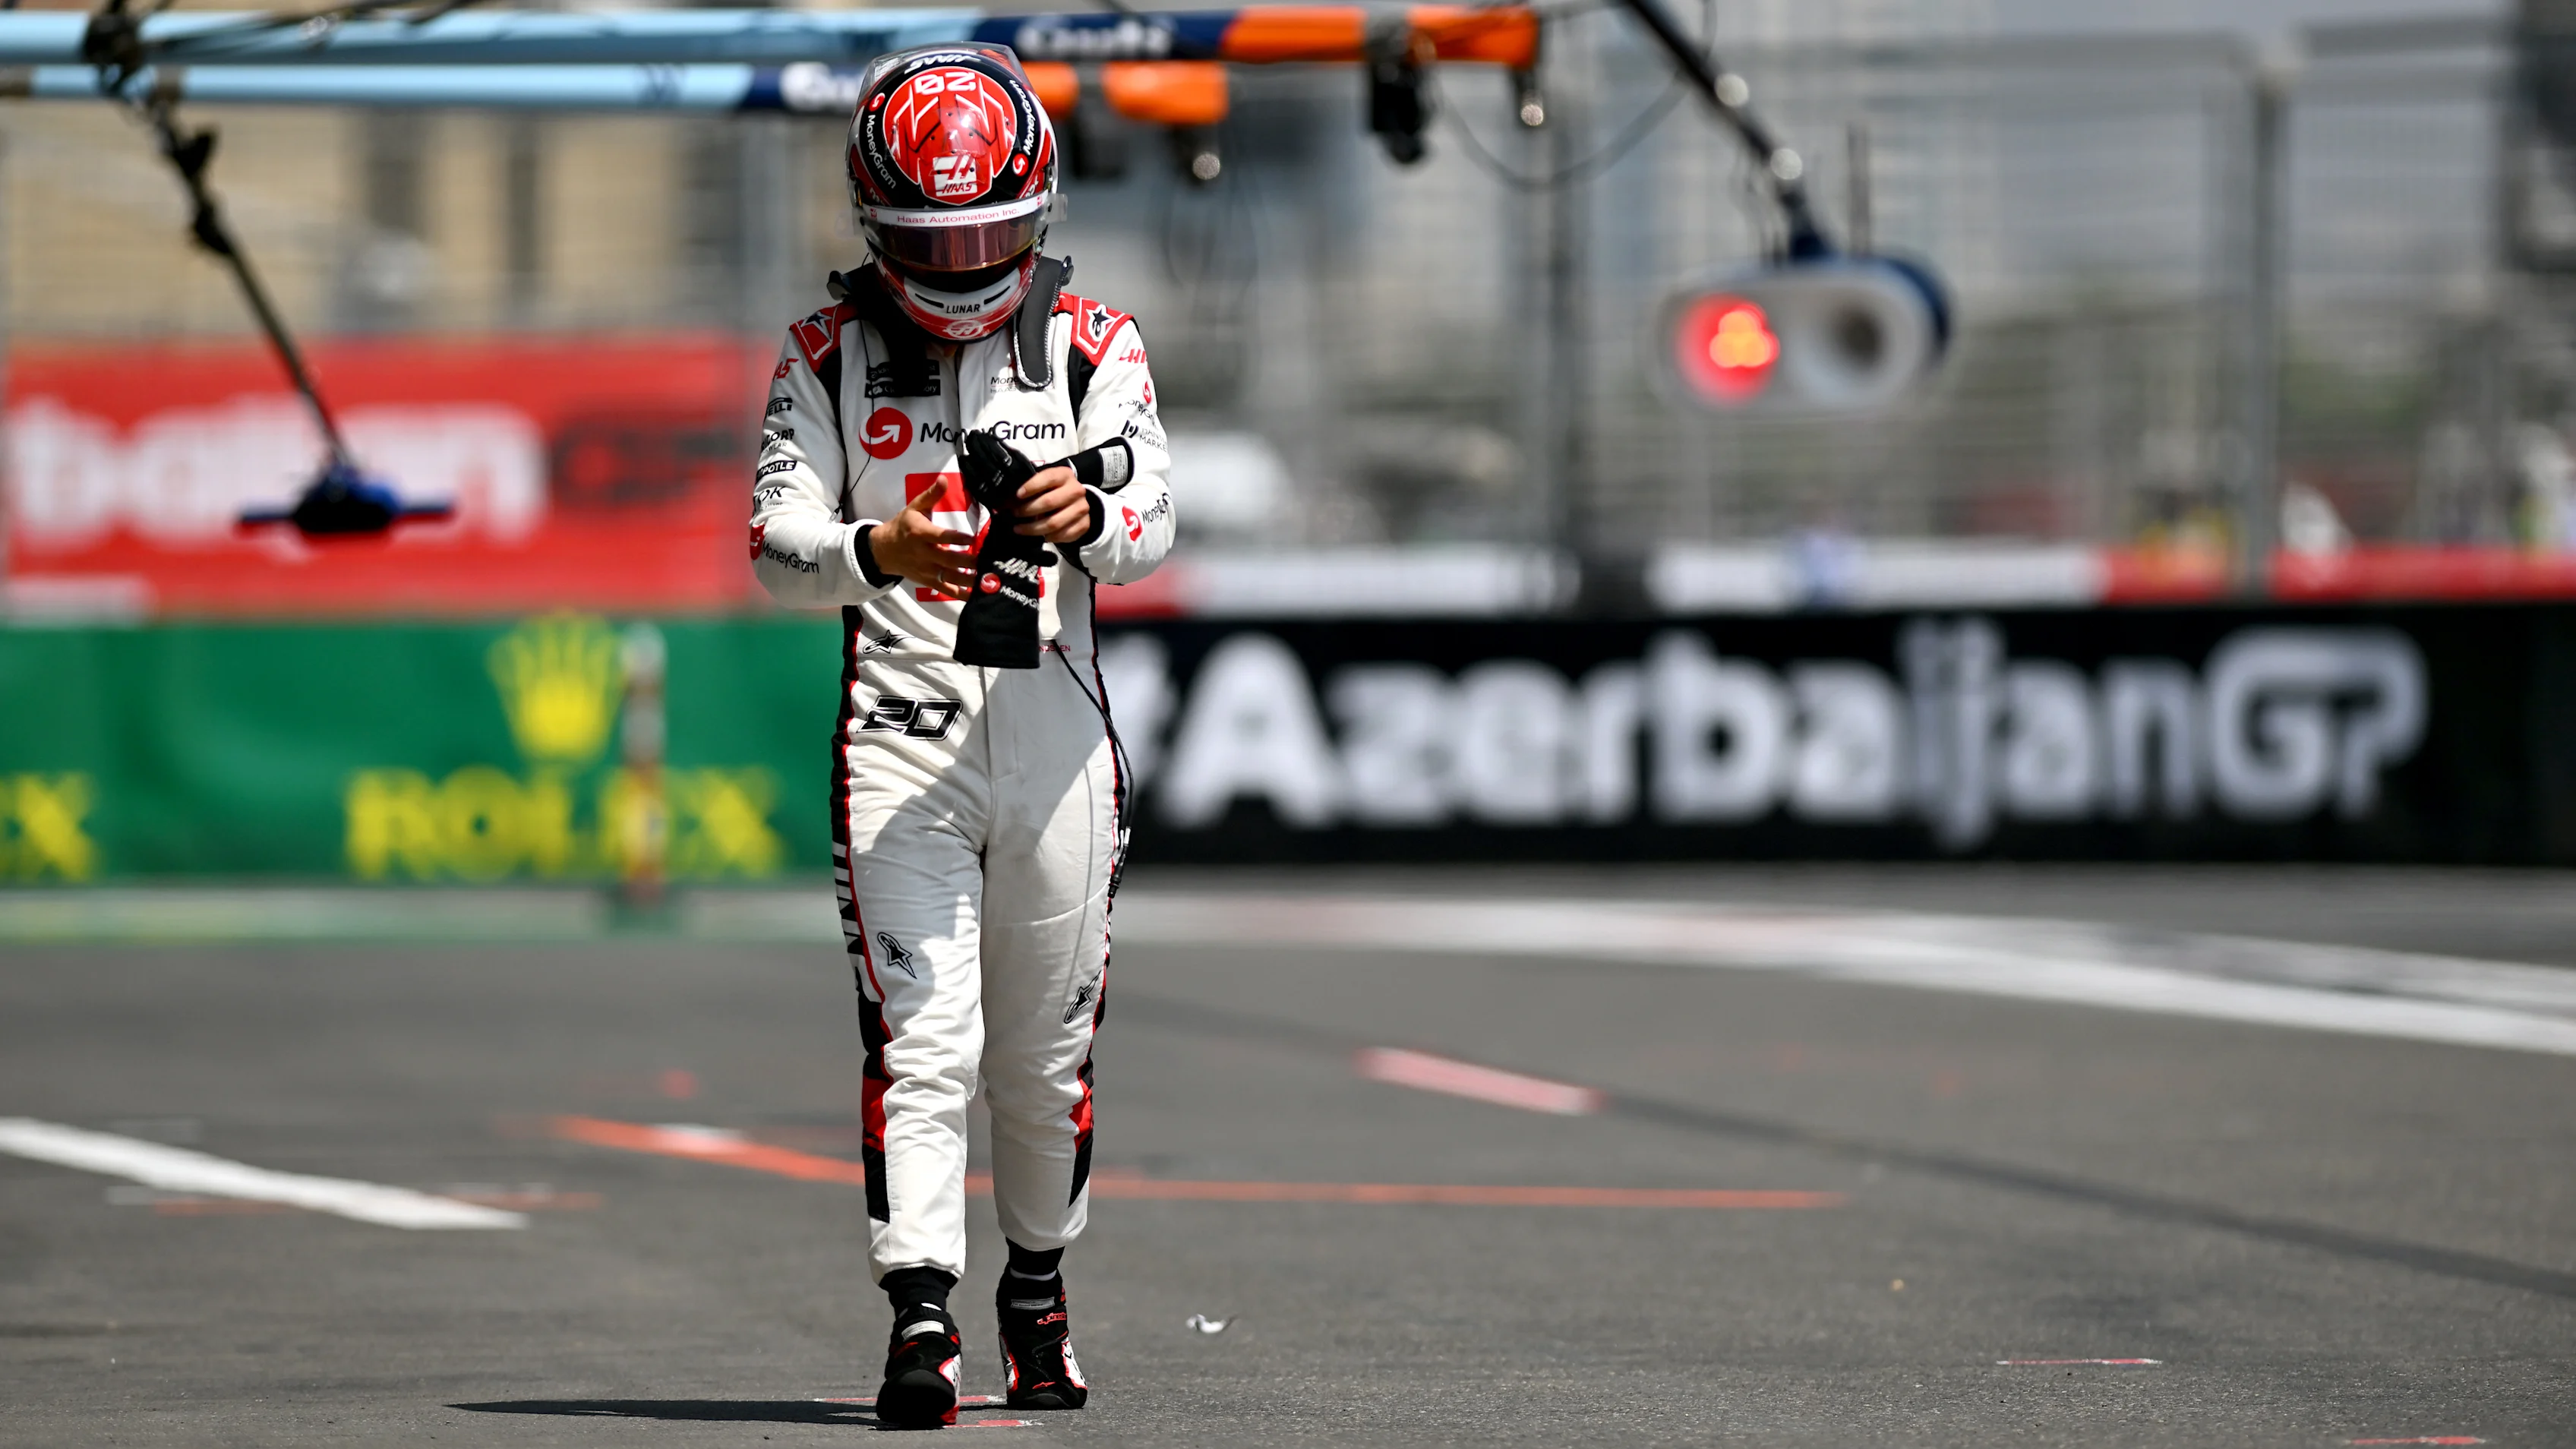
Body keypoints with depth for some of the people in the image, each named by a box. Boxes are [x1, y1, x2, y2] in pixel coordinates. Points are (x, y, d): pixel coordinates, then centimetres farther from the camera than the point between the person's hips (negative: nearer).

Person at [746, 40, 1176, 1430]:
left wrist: (1088, 516, -32)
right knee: (923, 1036, -13)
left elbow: (1148, 526, -7)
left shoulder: (1094, 346, 4)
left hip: (1055, 735, 1)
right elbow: (778, 543, -5)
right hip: (900, 730, -1)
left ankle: (1037, 1287, 31)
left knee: (1046, 1052, 11)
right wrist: (873, 552, -27)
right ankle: (919, 1318, -18)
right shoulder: (830, 355, 4)